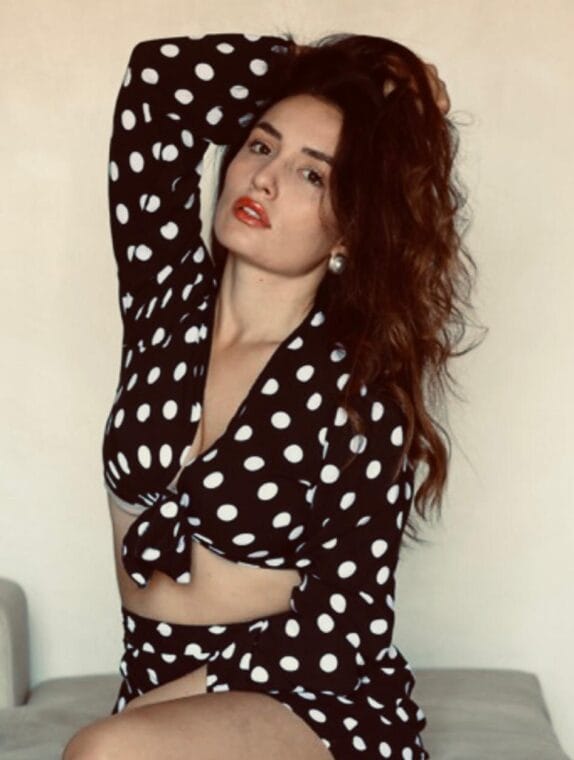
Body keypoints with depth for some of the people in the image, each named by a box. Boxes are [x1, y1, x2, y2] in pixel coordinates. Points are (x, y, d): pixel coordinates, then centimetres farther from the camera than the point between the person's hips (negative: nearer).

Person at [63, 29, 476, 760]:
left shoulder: (358, 388, -12)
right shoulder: (168, 292, 1)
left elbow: (342, 627, -14)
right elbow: (156, 77, -3)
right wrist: (312, 67, 4)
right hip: (157, 691, 5)